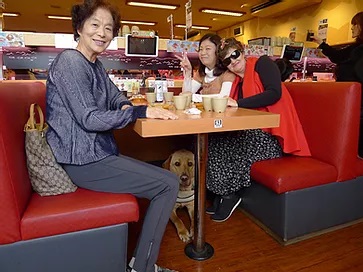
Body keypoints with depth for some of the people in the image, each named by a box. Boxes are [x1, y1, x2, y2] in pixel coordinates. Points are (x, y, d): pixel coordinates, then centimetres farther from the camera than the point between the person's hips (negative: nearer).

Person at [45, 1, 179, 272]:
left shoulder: (95, 65, 14)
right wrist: (142, 111, -19)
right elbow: (89, 118, -21)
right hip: (84, 161, -10)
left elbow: (116, 98, 22)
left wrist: (127, 107, -2)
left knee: (166, 180, 14)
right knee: (169, 183, -9)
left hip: (97, 153, 10)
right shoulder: (70, 61, -14)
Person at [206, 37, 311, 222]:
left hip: (274, 135, -7)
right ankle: (223, 193, -1)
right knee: (215, 141, -9)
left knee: (232, 146, -25)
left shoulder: (262, 63, -3)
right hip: (254, 131, 7)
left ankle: (231, 195, -3)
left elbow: (274, 93, -19)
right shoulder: (237, 80, 16)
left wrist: (237, 103, -21)